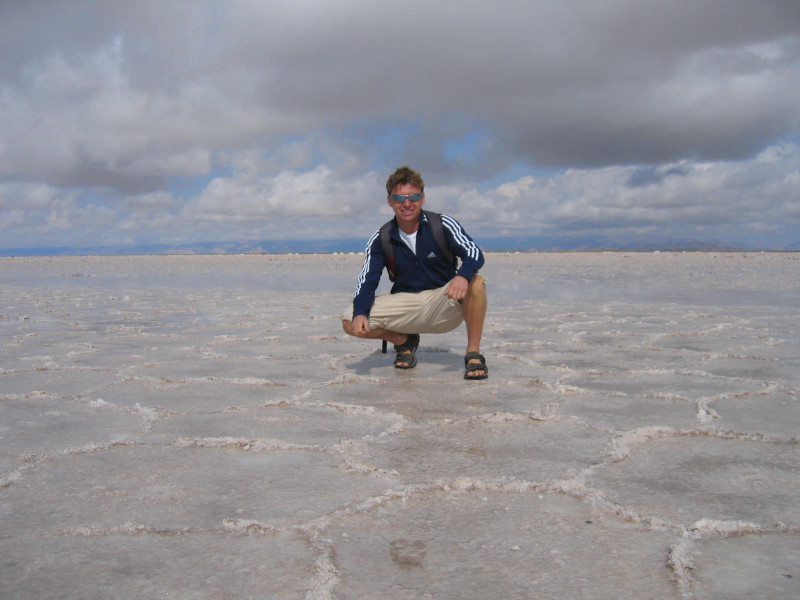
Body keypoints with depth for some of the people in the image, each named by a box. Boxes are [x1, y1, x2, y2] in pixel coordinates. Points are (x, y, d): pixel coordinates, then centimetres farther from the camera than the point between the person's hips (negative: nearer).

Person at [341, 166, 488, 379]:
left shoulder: (442, 225, -10)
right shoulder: (381, 240, -4)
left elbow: (474, 254, -20)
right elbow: (367, 282, -8)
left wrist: (462, 276, -44)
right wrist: (360, 313, -29)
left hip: (444, 306, -2)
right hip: (405, 304, 2)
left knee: (475, 282, -33)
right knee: (350, 321, -16)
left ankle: (473, 354, -18)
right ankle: (404, 342, 12)